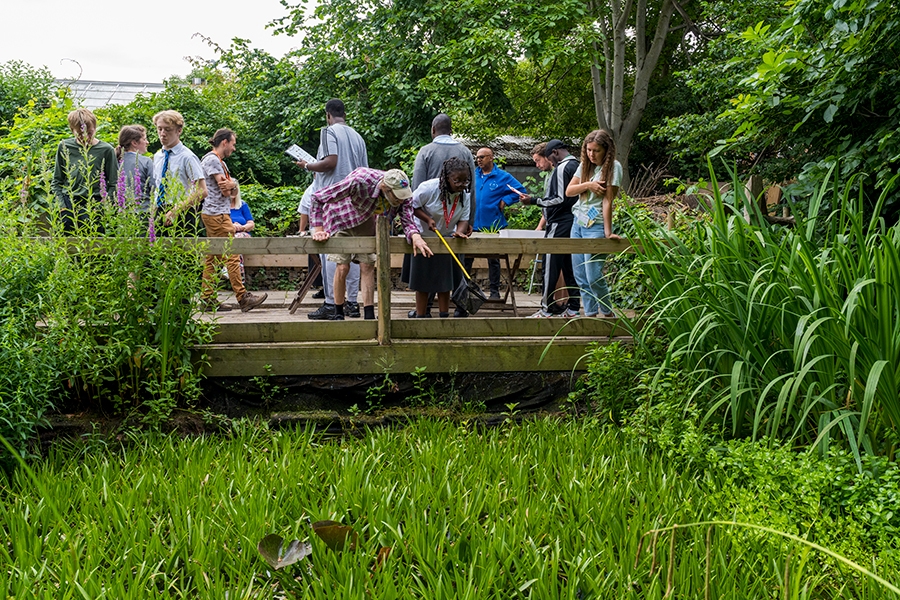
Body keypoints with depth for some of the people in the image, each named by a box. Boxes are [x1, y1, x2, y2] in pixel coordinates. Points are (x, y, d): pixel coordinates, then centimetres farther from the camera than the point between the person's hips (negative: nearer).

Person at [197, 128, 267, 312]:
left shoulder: (220, 162, 21)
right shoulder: (212, 160, -10)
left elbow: (230, 191, 14)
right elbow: (225, 190, -16)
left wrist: (232, 186, -6)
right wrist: (232, 185, 3)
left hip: (215, 215, 11)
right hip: (217, 214, -11)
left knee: (212, 259, 8)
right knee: (232, 256, -9)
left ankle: (207, 299, 10)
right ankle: (243, 298, -8)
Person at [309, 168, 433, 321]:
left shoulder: (403, 194, -26)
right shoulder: (359, 181, -41)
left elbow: (407, 220, -24)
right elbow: (318, 198, -35)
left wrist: (415, 236, -48)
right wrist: (318, 230, -40)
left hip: (366, 222, 4)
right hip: (341, 220, -4)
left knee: (367, 266, -3)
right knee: (342, 267, -9)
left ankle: (369, 316, 0)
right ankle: (338, 314, 8)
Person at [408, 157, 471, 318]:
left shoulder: (465, 195, -10)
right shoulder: (429, 188, -24)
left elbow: (463, 219, -8)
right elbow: (412, 205, -15)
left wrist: (459, 232, -30)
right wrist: (428, 219, -27)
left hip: (446, 239, 4)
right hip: (424, 238, -4)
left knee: (445, 280, 4)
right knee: (422, 280, 2)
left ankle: (444, 316, 11)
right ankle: (421, 316, 9)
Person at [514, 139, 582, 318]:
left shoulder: (562, 168, -13)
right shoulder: (577, 166, 15)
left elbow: (560, 199, -19)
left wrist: (534, 201, -13)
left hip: (559, 225, -9)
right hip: (572, 223, 9)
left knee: (550, 266, -5)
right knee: (569, 265, 11)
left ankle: (547, 309, -2)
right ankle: (573, 308, 13)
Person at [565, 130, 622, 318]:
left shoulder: (613, 166, -7)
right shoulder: (585, 165, 10)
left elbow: (608, 200, -13)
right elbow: (569, 191, 6)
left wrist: (608, 231, -15)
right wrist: (588, 185, -12)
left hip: (595, 226, -6)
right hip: (578, 222, 7)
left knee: (594, 277, -10)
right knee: (580, 276, 6)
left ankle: (608, 313, 8)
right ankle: (590, 313, 13)